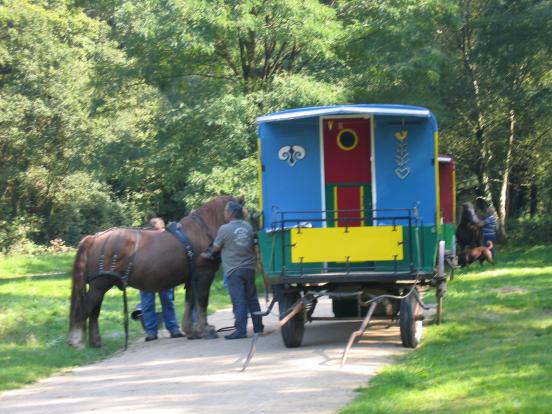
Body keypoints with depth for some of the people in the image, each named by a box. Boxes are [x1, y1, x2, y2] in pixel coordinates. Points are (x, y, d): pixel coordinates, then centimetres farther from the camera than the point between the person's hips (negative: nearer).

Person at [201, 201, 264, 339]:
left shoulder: (225, 229, -12)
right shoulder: (248, 227, 5)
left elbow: (216, 248, -2)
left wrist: (208, 254, 19)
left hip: (234, 270, -5)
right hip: (249, 268, 5)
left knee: (239, 301, -7)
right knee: (252, 299, 14)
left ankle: (241, 330, -10)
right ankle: (258, 327, 19)